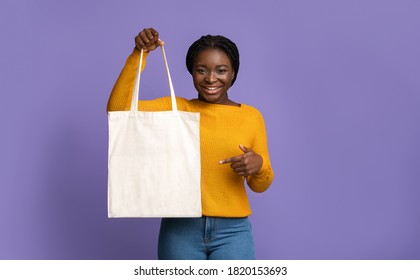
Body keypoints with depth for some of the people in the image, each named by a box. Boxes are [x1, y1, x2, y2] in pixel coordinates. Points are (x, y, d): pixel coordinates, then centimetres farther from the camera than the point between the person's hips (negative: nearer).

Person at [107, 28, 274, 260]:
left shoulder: (251, 116, 5)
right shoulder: (175, 108, 4)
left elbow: (260, 186, 8)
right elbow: (119, 108, -9)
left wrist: (259, 165, -14)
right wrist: (139, 54, -15)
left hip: (232, 232, 0)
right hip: (180, 229, 0)